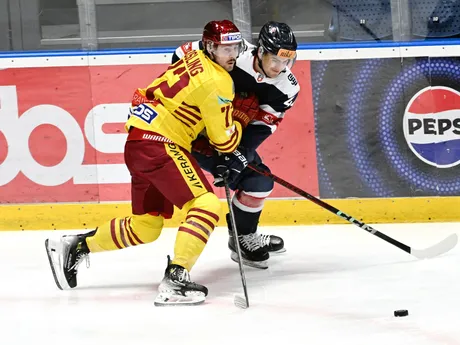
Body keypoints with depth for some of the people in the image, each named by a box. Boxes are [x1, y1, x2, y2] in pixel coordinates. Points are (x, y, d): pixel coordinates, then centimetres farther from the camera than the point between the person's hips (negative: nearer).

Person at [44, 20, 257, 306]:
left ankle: (74, 247, 28)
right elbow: (225, 140, -10)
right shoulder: (216, 81, -14)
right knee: (207, 205, -18)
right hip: (159, 145, -10)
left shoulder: (193, 59, 14)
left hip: (139, 142, 10)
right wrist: (238, 126, 14)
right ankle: (175, 280, -28)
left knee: (146, 227, 18)